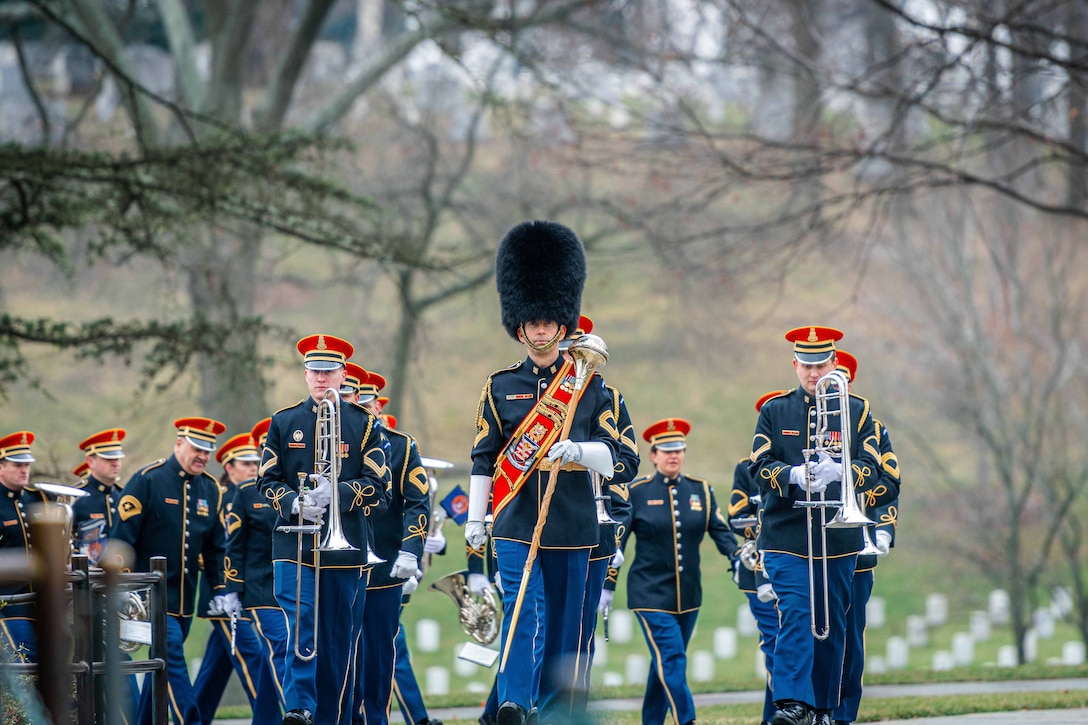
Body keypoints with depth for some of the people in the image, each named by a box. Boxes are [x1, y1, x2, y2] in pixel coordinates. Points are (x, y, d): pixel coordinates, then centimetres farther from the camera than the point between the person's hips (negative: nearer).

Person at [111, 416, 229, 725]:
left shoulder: (211, 489, 8)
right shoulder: (147, 480, -8)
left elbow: (215, 547, 14)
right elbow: (122, 537, -10)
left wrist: (221, 589, 5)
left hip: (185, 596, 6)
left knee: (163, 665, 12)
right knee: (172, 654, -15)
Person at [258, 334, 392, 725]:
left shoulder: (364, 423, 6)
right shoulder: (283, 422, 9)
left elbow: (378, 486, 0)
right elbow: (267, 480, 8)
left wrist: (337, 492, -17)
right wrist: (294, 503, -13)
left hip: (345, 547, 1)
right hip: (294, 544, -1)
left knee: (338, 638, 6)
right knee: (301, 626, -16)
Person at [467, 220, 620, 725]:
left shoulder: (589, 387, 6)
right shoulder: (500, 388, 6)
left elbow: (611, 458, 1)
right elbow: (483, 459, 8)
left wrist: (577, 449, -20)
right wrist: (474, 522, 5)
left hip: (572, 526, 1)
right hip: (515, 523, -1)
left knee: (565, 623, 7)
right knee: (518, 610, -16)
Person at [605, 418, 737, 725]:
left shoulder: (701, 490, 8)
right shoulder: (635, 492, -2)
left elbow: (720, 531, 6)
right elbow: (615, 541, -1)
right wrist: (606, 587, -4)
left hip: (688, 595, 4)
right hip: (650, 594, -4)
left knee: (665, 663, 12)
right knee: (672, 659, -15)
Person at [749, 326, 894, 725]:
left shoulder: (856, 410, 10)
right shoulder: (774, 411, 9)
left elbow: (870, 468, -1)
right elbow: (760, 467, -2)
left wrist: (837, 470, -23)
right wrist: (795, 475, -23)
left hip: (838, 538, 2)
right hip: (786, 536, -2)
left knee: (832, 625, 6)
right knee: (795, 614, -16)